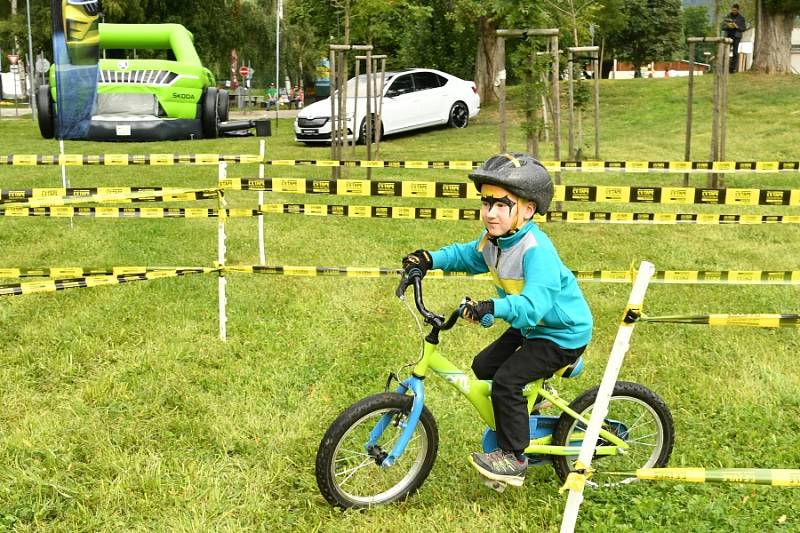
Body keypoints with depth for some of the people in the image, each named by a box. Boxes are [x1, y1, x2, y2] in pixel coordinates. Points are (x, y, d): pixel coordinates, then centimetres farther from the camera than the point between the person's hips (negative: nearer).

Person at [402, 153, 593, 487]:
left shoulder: (536, 250, -32)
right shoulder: (492, 239, -4)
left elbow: (533, 304, -43)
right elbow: (465, 255, 16)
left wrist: (493, 307, -57)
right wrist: (430, 259, 0)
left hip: (563, 333, -10)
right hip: (530, 325, 10)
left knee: (506, 379, -19)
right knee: (483, 367, 11)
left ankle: (513, 457, -4)